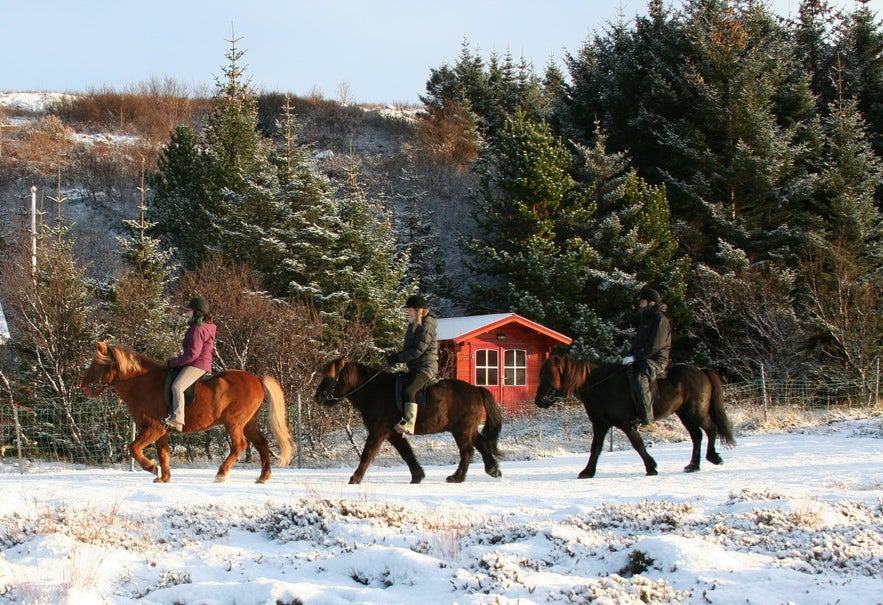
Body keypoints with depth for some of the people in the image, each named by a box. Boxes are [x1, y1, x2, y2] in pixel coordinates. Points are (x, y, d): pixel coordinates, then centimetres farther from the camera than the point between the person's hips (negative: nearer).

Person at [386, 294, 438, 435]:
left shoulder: (426, 327, -15)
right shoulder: (414, 325, 17)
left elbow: (418, 350, -20)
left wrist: (398, 358, -17)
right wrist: (396, 355, 9)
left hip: (426, 367, -11)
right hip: (415, 368, 11)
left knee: (408, 390, -30)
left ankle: (409, 424, -41)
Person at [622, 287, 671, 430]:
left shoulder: (660, 320, -8)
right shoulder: (645, 320, 24)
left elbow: (655, 346, -17)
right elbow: (637, 343, 26)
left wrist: (635, 357, -18)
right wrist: (630, 356, 7)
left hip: (656, 360, -11)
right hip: (642, 359, 11)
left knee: (640, 380, -34)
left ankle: (646, 420, -35)